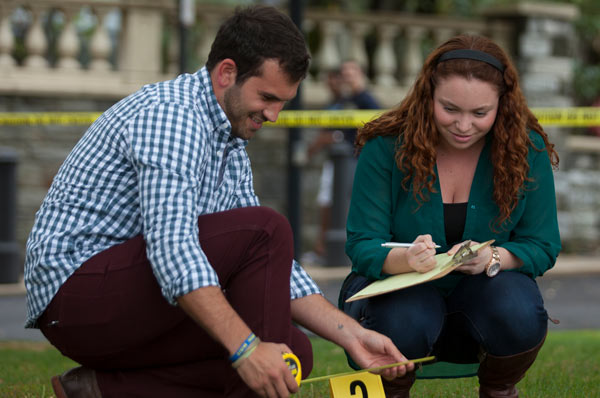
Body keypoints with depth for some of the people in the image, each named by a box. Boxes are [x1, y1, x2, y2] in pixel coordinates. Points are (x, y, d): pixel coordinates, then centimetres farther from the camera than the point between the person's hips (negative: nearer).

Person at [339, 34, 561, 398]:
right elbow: (362, 245, -15)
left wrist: (492, 258, -30)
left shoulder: (527, 149, -11)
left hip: (484, 289, 2)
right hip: (398, 286, -1)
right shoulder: (387, 146, -15)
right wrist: (406, 260, -39)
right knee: (404, 325, -36)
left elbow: (543, 246, -7)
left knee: (520, 318, -32)